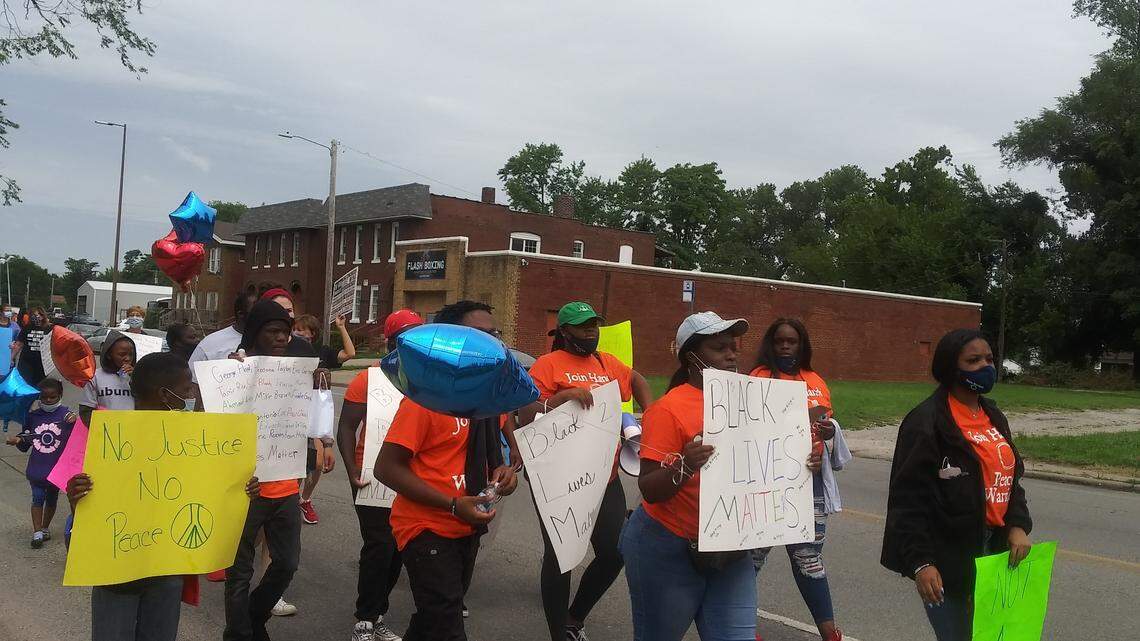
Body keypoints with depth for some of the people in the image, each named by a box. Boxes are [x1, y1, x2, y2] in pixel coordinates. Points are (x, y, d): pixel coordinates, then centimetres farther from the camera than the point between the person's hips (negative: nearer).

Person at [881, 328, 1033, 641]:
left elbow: (1010, 476, 17)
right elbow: (909, 499, -17)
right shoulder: (926, 422, -14)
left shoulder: (993, 416, 12)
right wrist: (920, 562, -21)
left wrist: (1018, 525, 0)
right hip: (947, 556, -8)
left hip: (992, 547, 8)